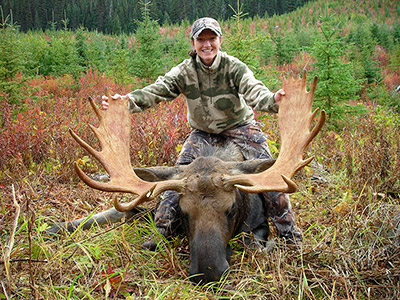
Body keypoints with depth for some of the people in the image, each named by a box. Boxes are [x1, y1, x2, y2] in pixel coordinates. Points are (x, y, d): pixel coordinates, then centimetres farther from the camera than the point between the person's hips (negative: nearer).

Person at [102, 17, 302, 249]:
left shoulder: (234, 67, -18)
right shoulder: (185, 71, -13)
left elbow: (254, 91, -34)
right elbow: (157, 90, -24)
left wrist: (273, 100, -59)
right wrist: (126, 102, -43)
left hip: (240, 127, -1)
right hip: (203, 132, 2)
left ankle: (288, 231, 4)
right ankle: (162, 229, 1)